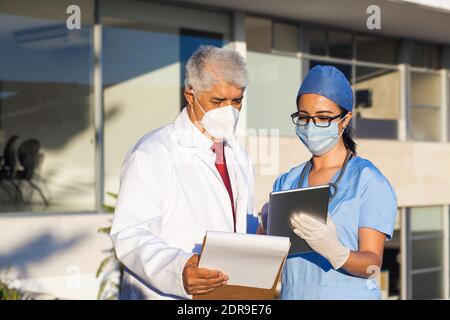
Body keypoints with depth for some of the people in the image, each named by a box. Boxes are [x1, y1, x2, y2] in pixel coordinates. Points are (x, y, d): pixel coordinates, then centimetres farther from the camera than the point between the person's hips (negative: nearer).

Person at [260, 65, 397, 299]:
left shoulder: (369, 181, -8)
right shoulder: (285, 183, 6)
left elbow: (372, 266, -13)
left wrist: (335, 251, -31)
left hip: (348, 293, -4)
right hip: (291, 293, 4)